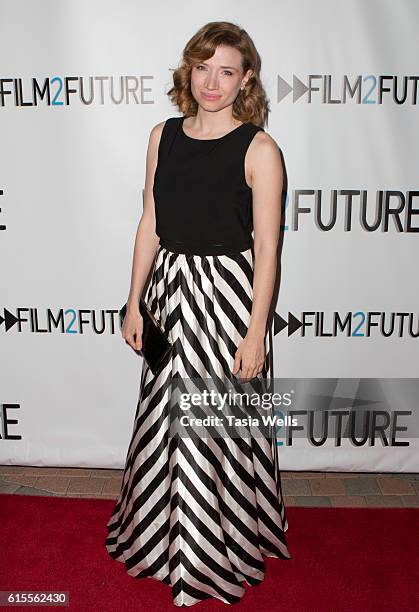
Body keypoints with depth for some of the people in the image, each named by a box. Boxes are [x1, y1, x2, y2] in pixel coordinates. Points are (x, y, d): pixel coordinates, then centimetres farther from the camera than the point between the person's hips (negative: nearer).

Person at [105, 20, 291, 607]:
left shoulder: (259, 149, -9)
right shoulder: (164, 135, 6)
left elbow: (267, 249, -10)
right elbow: (150, 223, 7)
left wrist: (255, 333, -13)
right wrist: (135, 304, 6)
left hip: (229, 294, -4)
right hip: (171, 290, 5)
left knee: (221, 424, 9)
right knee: (165, 416, 16)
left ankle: (215, 556, 36)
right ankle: (163, 535, 44)